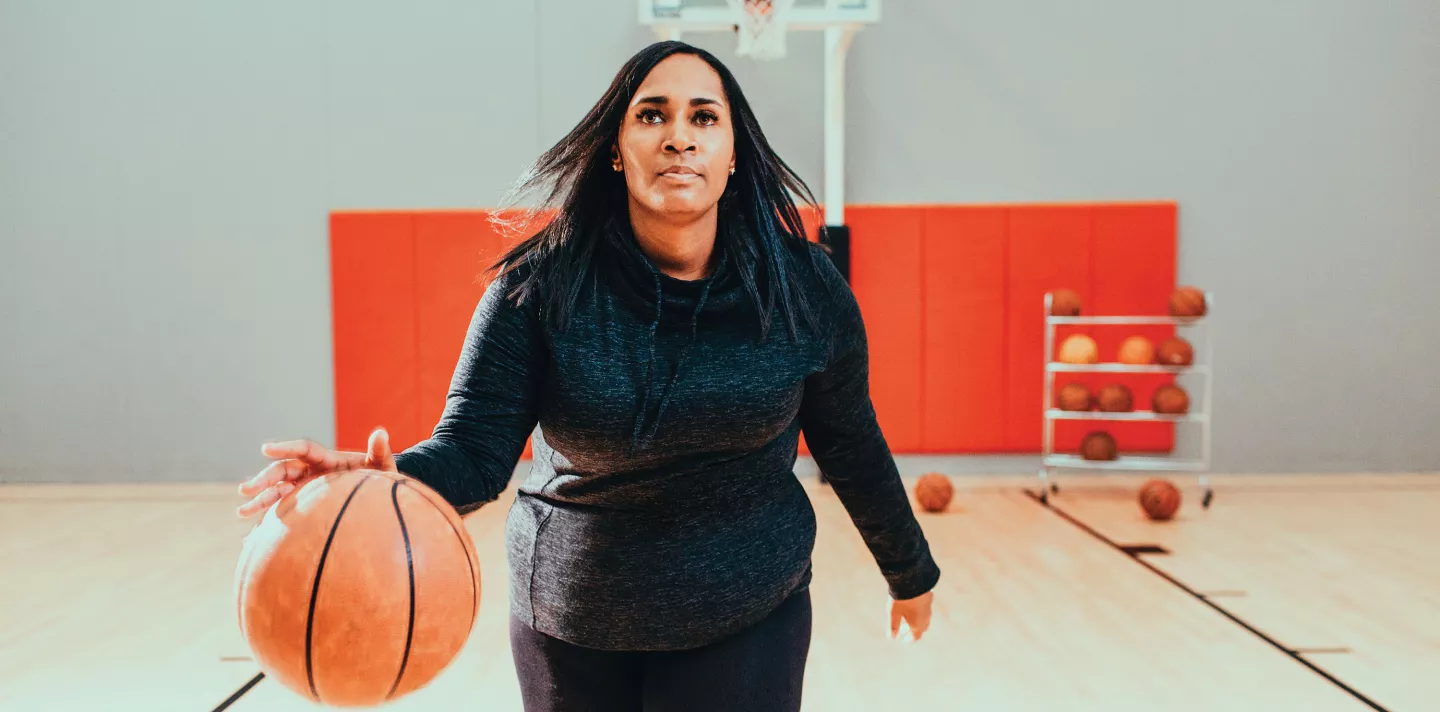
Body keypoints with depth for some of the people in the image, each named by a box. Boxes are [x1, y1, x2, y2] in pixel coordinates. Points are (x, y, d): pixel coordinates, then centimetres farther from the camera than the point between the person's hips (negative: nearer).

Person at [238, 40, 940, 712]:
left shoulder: (803, 288, -11)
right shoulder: (539, 287, -15)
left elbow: (851, 447, 1)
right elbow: (475, 448, -19)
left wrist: (910, 574, 13)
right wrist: (388, 482, -42)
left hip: (746, 627, 0)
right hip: (569, 626, 1)